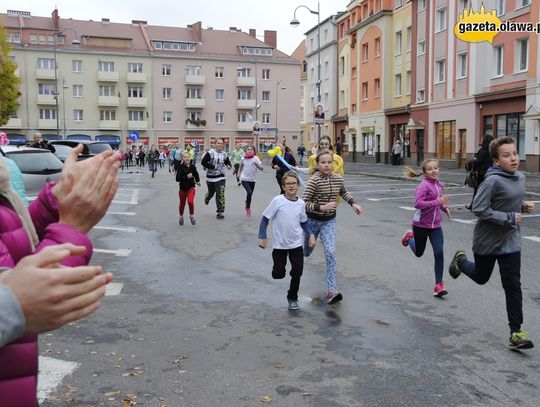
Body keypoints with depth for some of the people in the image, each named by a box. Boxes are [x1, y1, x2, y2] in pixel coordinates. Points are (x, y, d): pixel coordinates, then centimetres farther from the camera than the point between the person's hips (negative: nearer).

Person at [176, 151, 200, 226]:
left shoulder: (192, 166, -3)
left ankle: (192, 215, 3)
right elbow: (177, 179, -19)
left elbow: (196, 174, 19)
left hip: (191, 187, 0)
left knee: (190, 201, -22)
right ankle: (181, 217, 41)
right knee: (182, 204, 14)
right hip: (182, 188, 0)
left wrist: (198, 181, 17)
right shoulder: (180, 167, -13)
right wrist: (186, 177, -26)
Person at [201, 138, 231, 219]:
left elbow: (228, 162, 18)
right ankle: (207, 197, 55)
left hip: (221, 177, 2)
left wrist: (229, 166, -5)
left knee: (220, 194, -10)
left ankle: (219, 212, -4)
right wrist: (212, 166, -19)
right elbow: (203, 162, -12)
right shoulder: (210, 153, -10)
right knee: (211, 193, 16)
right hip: (211, 177, -1)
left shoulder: (224, 154, 3)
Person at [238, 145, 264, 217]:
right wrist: (239, 173, 11)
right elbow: (240, 166, 17)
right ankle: (248, 208, -4)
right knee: (249, 192, -20)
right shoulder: (243, 158, -4)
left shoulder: (255, 158, -9)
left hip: (252, 180, 1)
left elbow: (262, 168, -16)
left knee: (250, 194, 10)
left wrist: (257, 165, -34)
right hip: (244, 179, -1)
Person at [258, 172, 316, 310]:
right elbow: (265, 218, -9)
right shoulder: (277, 201, -14)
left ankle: (292, 297, 25)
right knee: (278, 274, 0)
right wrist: (262, 237, -13)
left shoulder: (301, 203, -1)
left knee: (297, 272, 5)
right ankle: (279, 266, 36)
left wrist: (310, 234, 0)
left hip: (296, 243, 3)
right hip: (279, 244, -3)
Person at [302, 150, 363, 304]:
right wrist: (322, 207, -34)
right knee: (306, 252, 19)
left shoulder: (338, 178, -5)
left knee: (330, 254, -14)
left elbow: (343, 192, 18)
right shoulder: (314, 180, -20)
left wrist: (353, 203, 3)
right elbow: (304, 203, -23)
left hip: (329, 221, 2)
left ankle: (331, 291, -13)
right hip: (313, 220, -2)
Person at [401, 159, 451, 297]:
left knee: (439, 253, -9)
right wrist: (437, 202, -34)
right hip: (421, 225, -5)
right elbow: (417, 203, -30)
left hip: (436, 225, 5)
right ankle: (409, 237, 48)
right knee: (419, 253, 15)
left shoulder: (440, 184, 4)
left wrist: (444, 207, 5)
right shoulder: (424, 185, -18)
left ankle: (439, 285, 0)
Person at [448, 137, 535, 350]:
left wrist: (523, 205, -2)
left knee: (512, 286, 0)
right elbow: (479, 209, -24)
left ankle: (516, 332, 7)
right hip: (487, 240, -5)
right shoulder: (493, 181, -22)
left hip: (510, 242, 5)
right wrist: (509, 218, -24)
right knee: (481, 277, 18)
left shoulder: (520, 177, 2)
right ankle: (460, 260, 50)